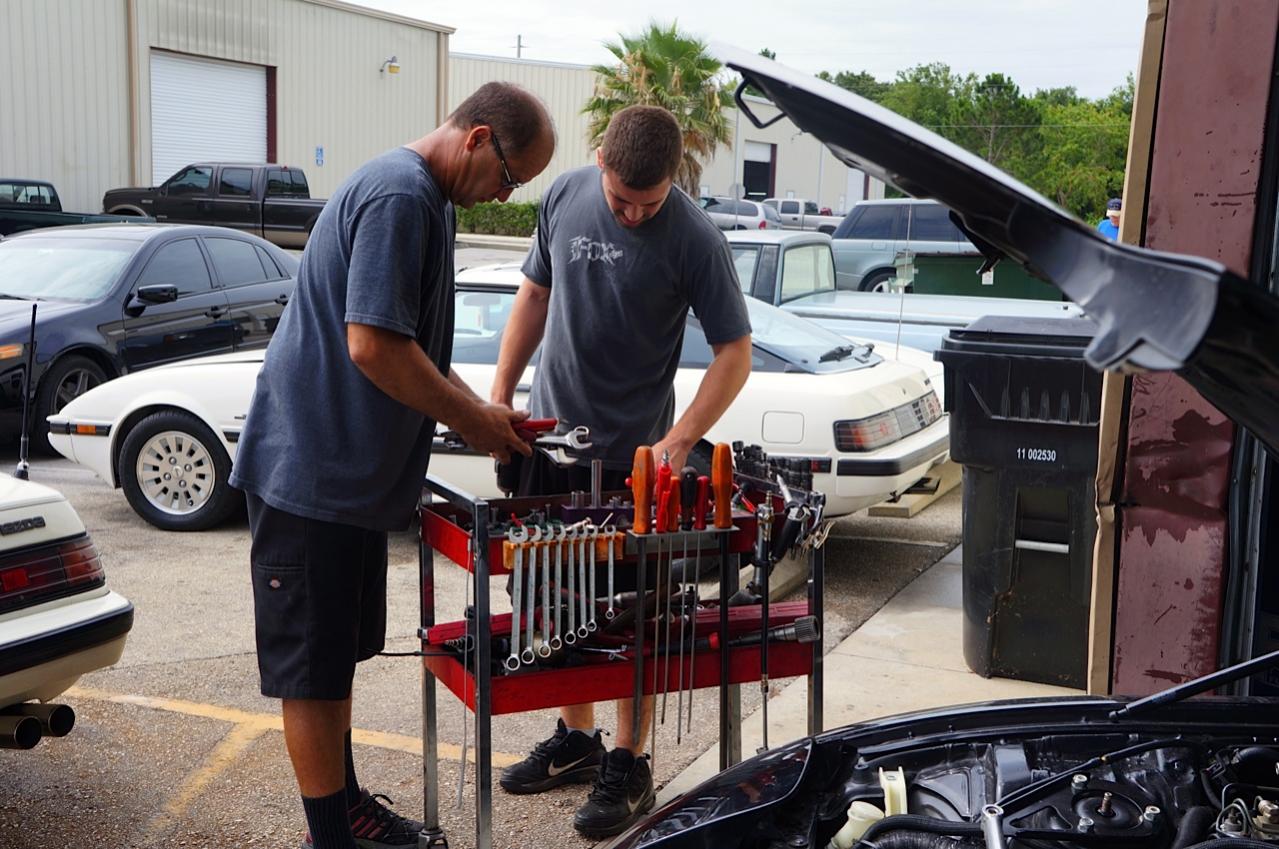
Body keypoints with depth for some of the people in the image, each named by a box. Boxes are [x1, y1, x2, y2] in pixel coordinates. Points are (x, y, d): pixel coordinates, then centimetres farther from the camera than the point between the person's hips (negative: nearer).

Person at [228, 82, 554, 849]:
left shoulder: (427, 199, 14)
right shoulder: (399, 196, -19)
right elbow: (373, 346, -25)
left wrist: (479, 409, 9)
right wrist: (473, 421, -15)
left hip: (354, 470, 10)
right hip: (313, 469, -10)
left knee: (338, 655, 19)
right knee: (313, 666, 2)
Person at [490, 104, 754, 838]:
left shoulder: (694, 239, -16)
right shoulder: (566, 197, -1)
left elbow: (735, 350, -13)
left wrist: (680, 440, -24)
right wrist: (501, 394, 6)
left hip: (632, 455, -5)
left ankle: (630, 766, 21)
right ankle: (576, 739, 33)